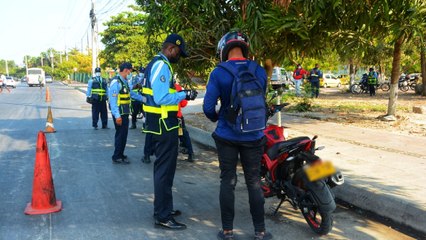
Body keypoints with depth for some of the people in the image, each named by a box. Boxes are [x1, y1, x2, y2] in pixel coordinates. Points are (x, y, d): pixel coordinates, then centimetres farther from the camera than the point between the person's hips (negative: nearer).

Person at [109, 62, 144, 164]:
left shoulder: (124, 82, 13)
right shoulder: (116, 82, -17)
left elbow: (131, 93, 26)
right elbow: (113, 100, -22)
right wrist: (117, 116, -26)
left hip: (125, 113, 10)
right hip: (119, 114, -10)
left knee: (123, 134, 16)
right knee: (120, 134, -4)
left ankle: (120, 155, 26)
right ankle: (116, 157, 5)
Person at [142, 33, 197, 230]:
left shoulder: (157, 64, 16)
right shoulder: (162, 66, -17)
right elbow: (162, 98, -25)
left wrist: (179, 94, 13)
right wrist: (183, 95, -16)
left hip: (161, 124, 11)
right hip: (164, 125, -11)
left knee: (163, 168, 20)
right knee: (165, 170, -6)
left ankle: (163, 208, 33)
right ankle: (163, 217, 2)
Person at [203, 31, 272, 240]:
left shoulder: (218, 73, -11)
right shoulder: (259, 71, -4)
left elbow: (208, 107, -12)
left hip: (227, 136, -1)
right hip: (253, 136, 2)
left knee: (228, 182, 10)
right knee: (254, 182, 11)